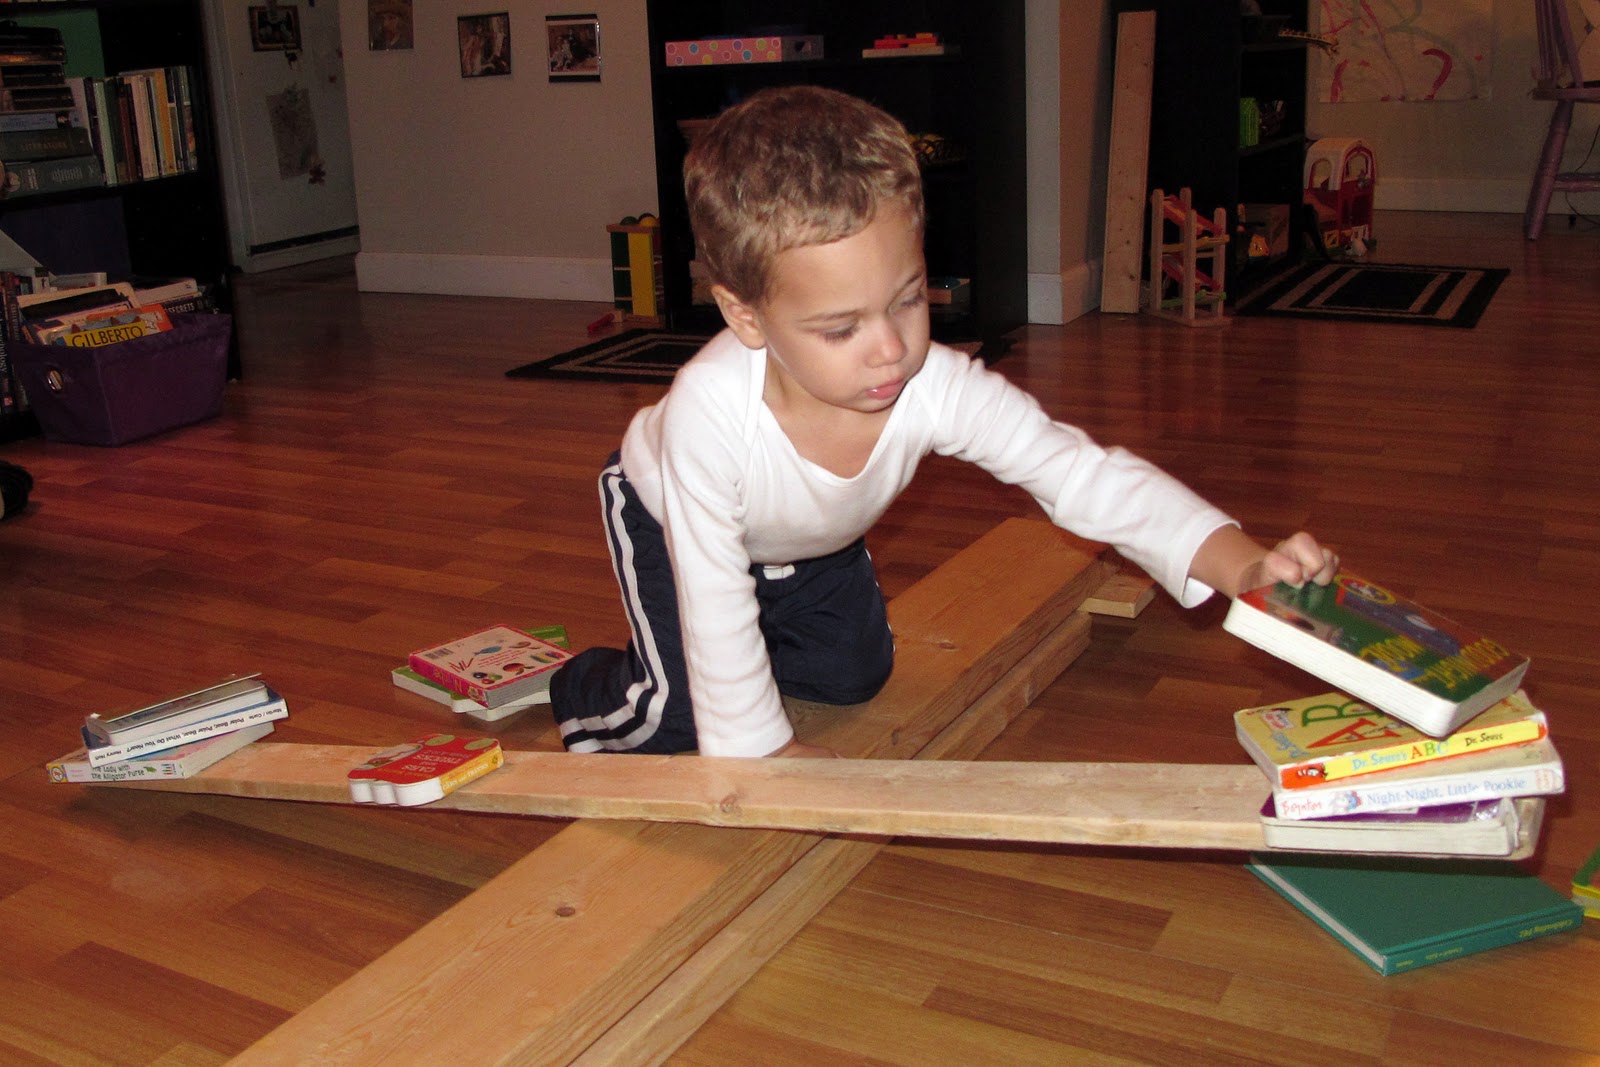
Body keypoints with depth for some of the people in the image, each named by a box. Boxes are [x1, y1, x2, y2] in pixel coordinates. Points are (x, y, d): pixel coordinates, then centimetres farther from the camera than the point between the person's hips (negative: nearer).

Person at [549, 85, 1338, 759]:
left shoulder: (940, 390, -37)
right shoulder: (710, 412, -46)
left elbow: (1082, 474, -36)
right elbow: (713, 600, -36)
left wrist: (1238, 565, -49)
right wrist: (761, 747, -27)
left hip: (813, 542, 4)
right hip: (667, 516, -4)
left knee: (854, 672, 8)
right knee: (682, 714, -12)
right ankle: (590, 692, 22)